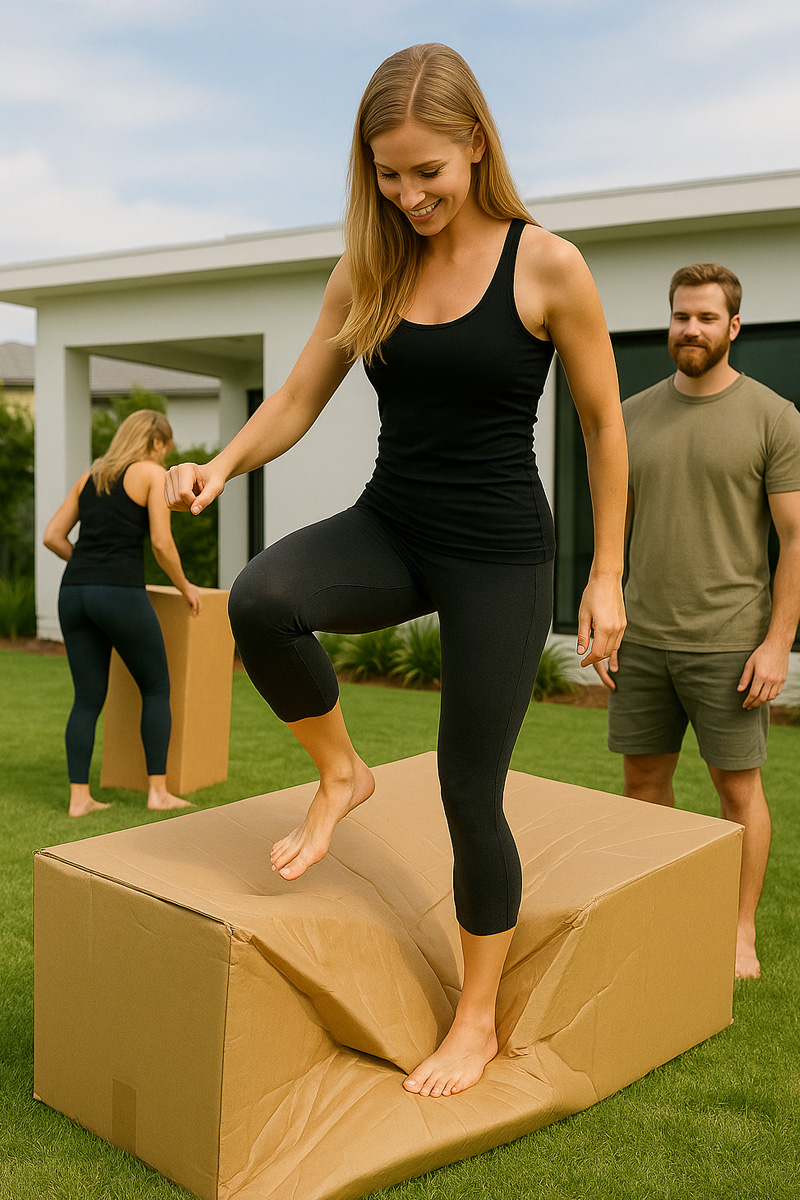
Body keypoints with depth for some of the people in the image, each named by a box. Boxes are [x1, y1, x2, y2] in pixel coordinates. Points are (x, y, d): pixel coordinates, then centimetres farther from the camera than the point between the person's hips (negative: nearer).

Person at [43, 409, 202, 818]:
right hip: (121, 594, -6)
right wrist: (185, 587, 9)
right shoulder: (153, 474, 2)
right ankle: (158, 791, 9)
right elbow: (162, 544, -6)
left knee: (88, 699, 11)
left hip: (74, 592, 6)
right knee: (156, 689, 10)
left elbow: (52, 537, 16)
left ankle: (79, 797, 7)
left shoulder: (89, 477, 20)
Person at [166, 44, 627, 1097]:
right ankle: (340, 776, 2)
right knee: (262, 600, -29)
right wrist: (221, 467, -14)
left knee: (470, 794, 1)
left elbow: (605, 427, -2)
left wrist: (607, 578, -3)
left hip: (500, 555, -3)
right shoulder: (369, 270, 4)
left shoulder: (547, 267, -8)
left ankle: (477, 1022, 25)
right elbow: (297, 401, 6)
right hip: (389, 531, 4)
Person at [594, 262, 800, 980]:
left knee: (739, 788, 5)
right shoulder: (633, 416, 8)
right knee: (644, 782, 12)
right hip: (643, 640, 4)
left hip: (728, 644, -4)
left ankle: (741, 933, 21)